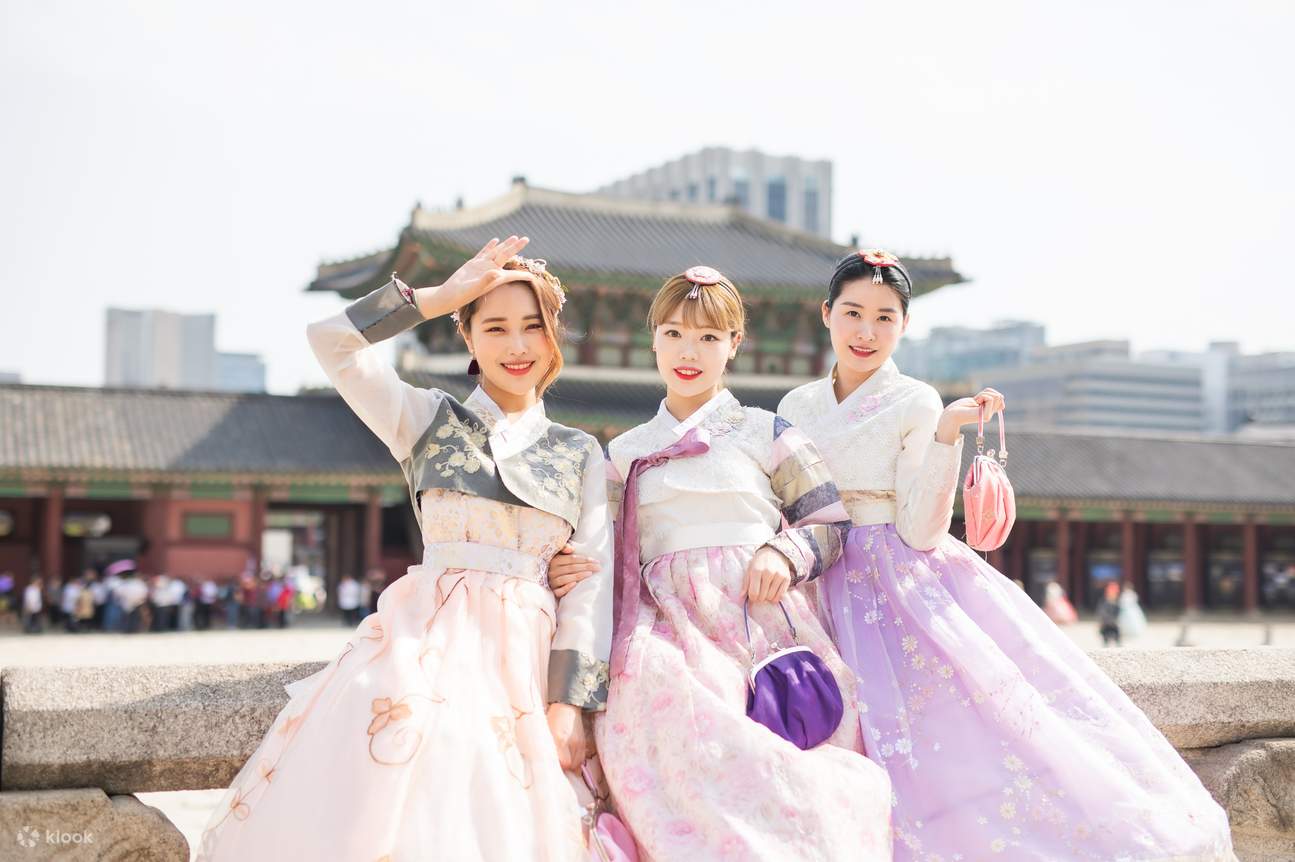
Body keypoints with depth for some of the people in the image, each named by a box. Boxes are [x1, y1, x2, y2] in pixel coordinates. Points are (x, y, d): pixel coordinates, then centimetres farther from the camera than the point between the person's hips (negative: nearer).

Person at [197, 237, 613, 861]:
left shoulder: (581, 452, 15)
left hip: (526, 663, 1)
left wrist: (569, 702, -2)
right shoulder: (428, 419, 11)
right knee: (380, 810, -13)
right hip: (426, 643, -1)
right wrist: (443, 295, 2)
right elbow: (332, 340, -1)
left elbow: (591, 580, 8)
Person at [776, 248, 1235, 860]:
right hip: (831, 594, 3)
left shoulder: (916, 405, -2)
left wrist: (947, 433, -21)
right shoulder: (796, 407, 9)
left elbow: (918, 531, -13)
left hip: (912, 583, -3)